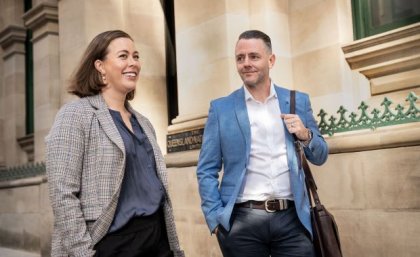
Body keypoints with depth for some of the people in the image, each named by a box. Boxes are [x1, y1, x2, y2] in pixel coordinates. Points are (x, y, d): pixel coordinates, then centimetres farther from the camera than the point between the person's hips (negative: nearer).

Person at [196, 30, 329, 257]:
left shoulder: (298, 101, 8)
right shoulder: (220, 108, 3)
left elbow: (320, 157, 13)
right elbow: (206, 170, 2)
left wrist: (306, 135, -6)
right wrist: (216, 218, -8)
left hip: (292, 219, 1)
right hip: (242, 221, -1)